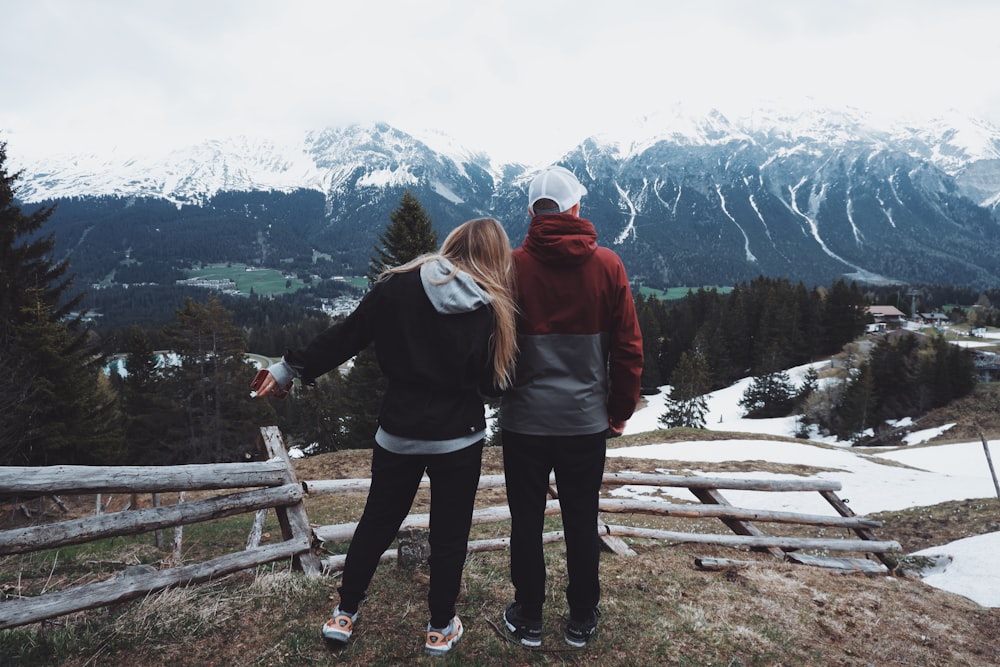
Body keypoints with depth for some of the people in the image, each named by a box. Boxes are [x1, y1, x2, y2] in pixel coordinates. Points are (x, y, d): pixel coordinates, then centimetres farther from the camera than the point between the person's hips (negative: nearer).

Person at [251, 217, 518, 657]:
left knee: (377, 522, 19)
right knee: (449, 534, 14)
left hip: (399, 431, 2)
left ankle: (344, 614, 33)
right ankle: (441, 628, 28)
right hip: (459, 438, -1)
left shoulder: (399, 285, -6)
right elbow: (494, 379, -6)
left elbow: (344, 337, -3)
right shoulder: (493, 308, -7)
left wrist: (290, 369, 7)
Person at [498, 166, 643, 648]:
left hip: (524, 419, -1)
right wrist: (620, 410, 9)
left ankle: (528, 618, 29)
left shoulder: (512, 265, -8)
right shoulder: (607, 265, -4)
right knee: (582, 520, 16)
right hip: (587, 419, 2)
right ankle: (581, 619, 31)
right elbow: (628, 347, -2)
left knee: (527, 520, 13)